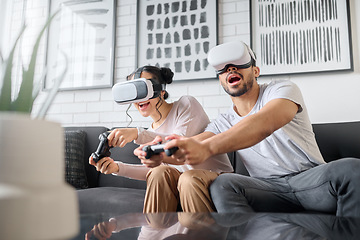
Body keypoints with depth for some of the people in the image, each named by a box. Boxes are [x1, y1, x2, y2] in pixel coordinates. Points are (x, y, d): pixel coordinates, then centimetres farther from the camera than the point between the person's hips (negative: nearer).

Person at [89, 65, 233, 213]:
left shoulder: (187, 104, -4)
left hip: (219, 175, -4)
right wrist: (117, 167, -10)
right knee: (160, 172, -26)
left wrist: (138, 134, -31)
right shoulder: (150, 133, 13)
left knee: (188, 178, -35)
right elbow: (152, 169, 5)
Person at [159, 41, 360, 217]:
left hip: (311, 178, -2)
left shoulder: (282, 90, -3)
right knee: (221, 184, -27)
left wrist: (207, 148, -42)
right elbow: (186, 151, -4)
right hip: (269, 189, 2)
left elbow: (265, 124, -26)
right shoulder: (224, 124, 11)